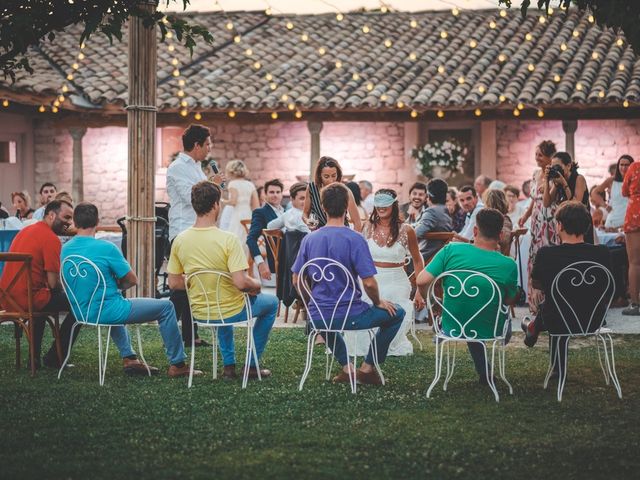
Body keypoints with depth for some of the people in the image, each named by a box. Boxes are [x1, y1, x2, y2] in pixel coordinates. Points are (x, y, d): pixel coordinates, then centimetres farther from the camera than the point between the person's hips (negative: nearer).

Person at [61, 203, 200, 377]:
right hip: (107, 312, -7)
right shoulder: (106, 248, -17)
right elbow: (132, 280, -8)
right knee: (166, 307, 6)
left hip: (81, 313, 7)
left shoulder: (65, 250, 2)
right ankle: (177, 364, 11)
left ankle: (129, 358, 34)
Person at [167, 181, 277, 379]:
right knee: (271, 302, 26)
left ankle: (229, 365, 36)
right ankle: (252, 365, 27)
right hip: (231, 313, -5)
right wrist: (257, 285, -6)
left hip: (199, 314, 5)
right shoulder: (228, 240, -24)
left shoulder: (180, 240, -9)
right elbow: (241, 283, -28)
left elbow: (174, 283, -2)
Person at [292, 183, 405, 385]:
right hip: (349, 316, -5)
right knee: (396, 314, 17)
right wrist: (378, 303, 2)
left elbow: (296, 281, 7)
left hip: (317, 317, 5)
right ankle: (367, 368, 17)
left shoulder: (309, 239, 0)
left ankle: (346, 367, 30)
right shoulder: (354, 239, -15)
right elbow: (369, 283, -18)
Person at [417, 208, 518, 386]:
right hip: (488, 332, -1)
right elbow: (509, 300, 1)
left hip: (452, 328, 1)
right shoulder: (508, 265, -16)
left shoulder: (451, 250, -14)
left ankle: (484, 373, 44)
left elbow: (422, 281, -17)